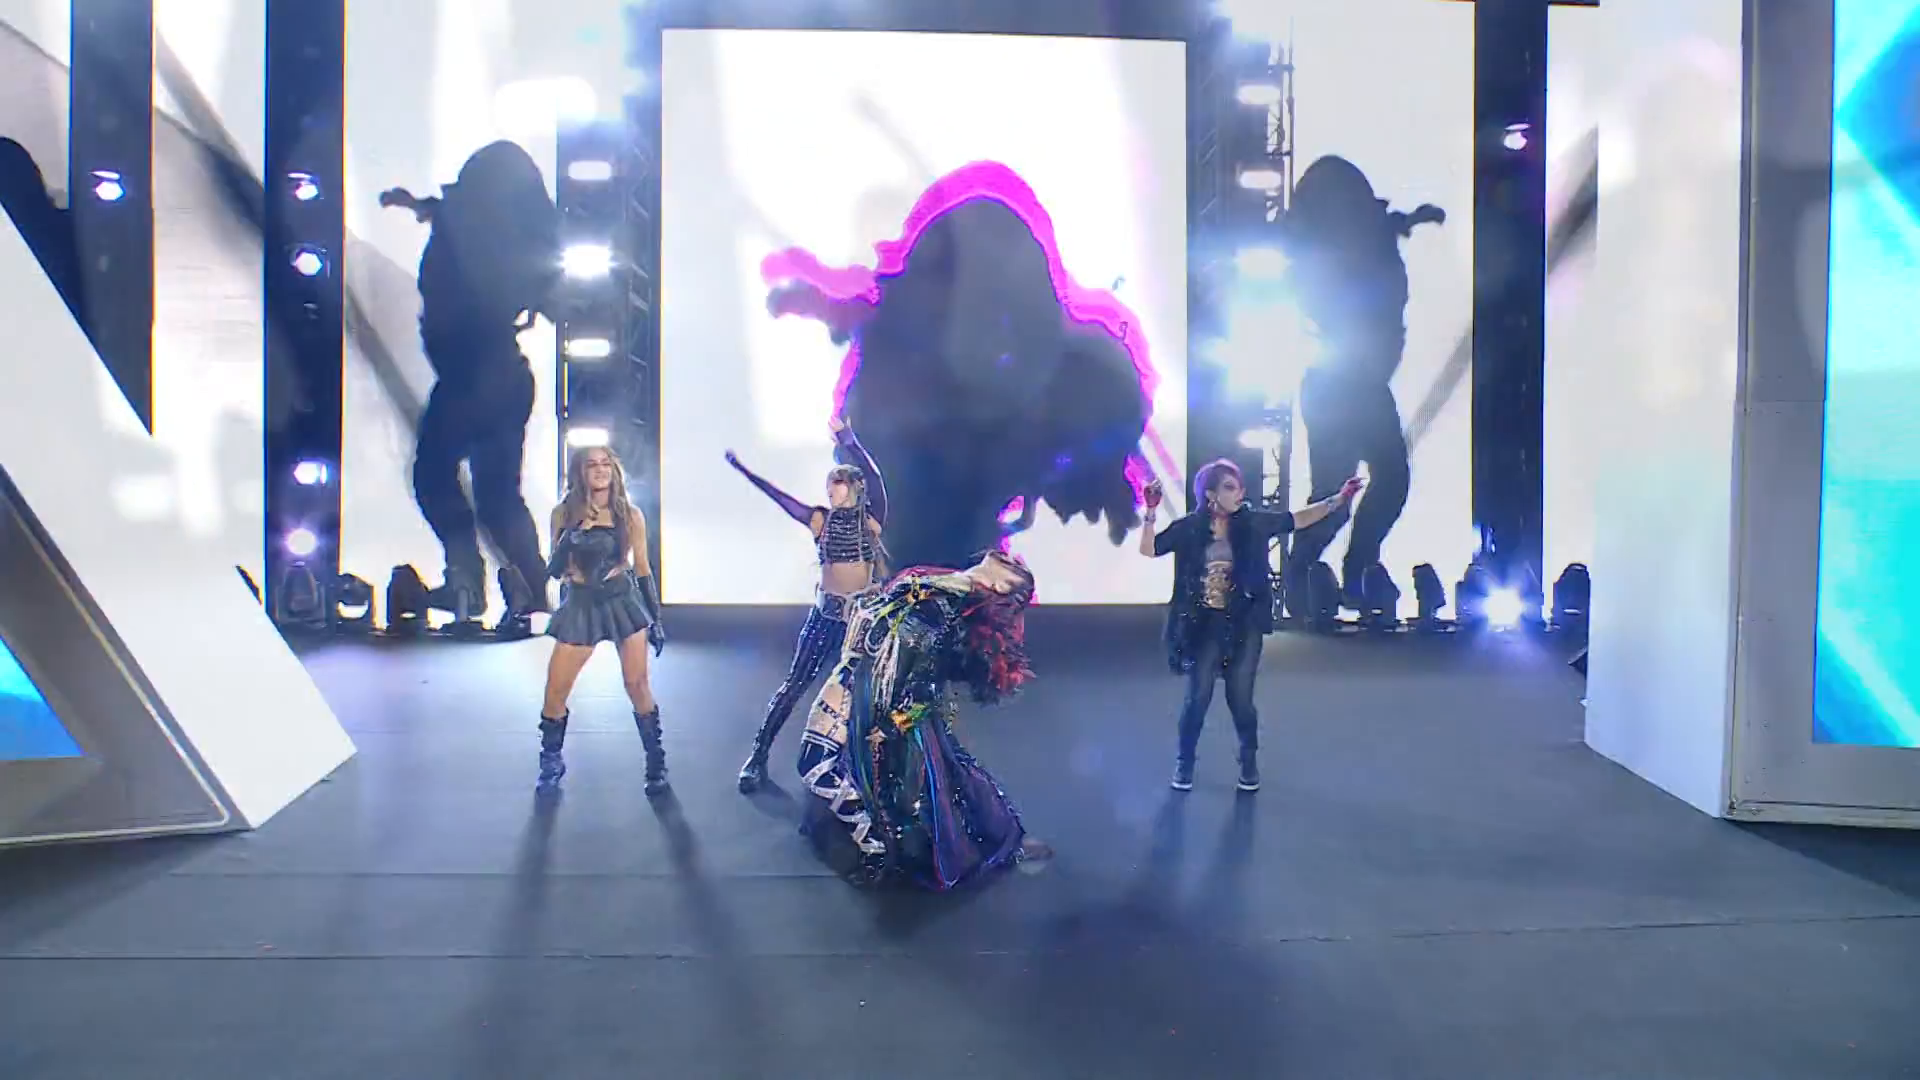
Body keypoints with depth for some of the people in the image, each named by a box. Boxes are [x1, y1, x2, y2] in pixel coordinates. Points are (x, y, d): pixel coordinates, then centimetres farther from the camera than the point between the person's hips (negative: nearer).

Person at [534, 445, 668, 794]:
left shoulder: (630, 515, -3)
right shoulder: (564, 514, -2)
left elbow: (642, 569, 4)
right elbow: (554, 571, -3)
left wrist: (656, 617, 5)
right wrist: (570, 540, -21)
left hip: (623, 600, -1)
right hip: (581, 605, 1)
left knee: (637, 685, -2)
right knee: (555, 691, 1)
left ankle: (656, 764, 11)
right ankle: (550, 764, 23)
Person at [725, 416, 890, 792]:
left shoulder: (872, 519, -7)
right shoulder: (821, 519, -2)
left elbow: (874, 479, -23)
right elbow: (777, 495, -7)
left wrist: (848, 439, -32)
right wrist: (743, 469, -13)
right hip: (825, 614, 1)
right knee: (795, 684, 2)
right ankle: (759, 755, 11)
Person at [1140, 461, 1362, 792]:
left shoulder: (1253, 522, -2)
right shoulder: (1188, 528, -6)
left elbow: (1298, 519, 3)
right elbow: (1148, 549, -6)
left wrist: (1337, 500, -4)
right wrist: (1151, 511, -18)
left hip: (1244, 623, 1)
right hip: (1204, 625, -1)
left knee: (1240, 697, 4)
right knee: (1198, 696, 2)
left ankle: (1249, 762, 26)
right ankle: (1184, 762, 20)